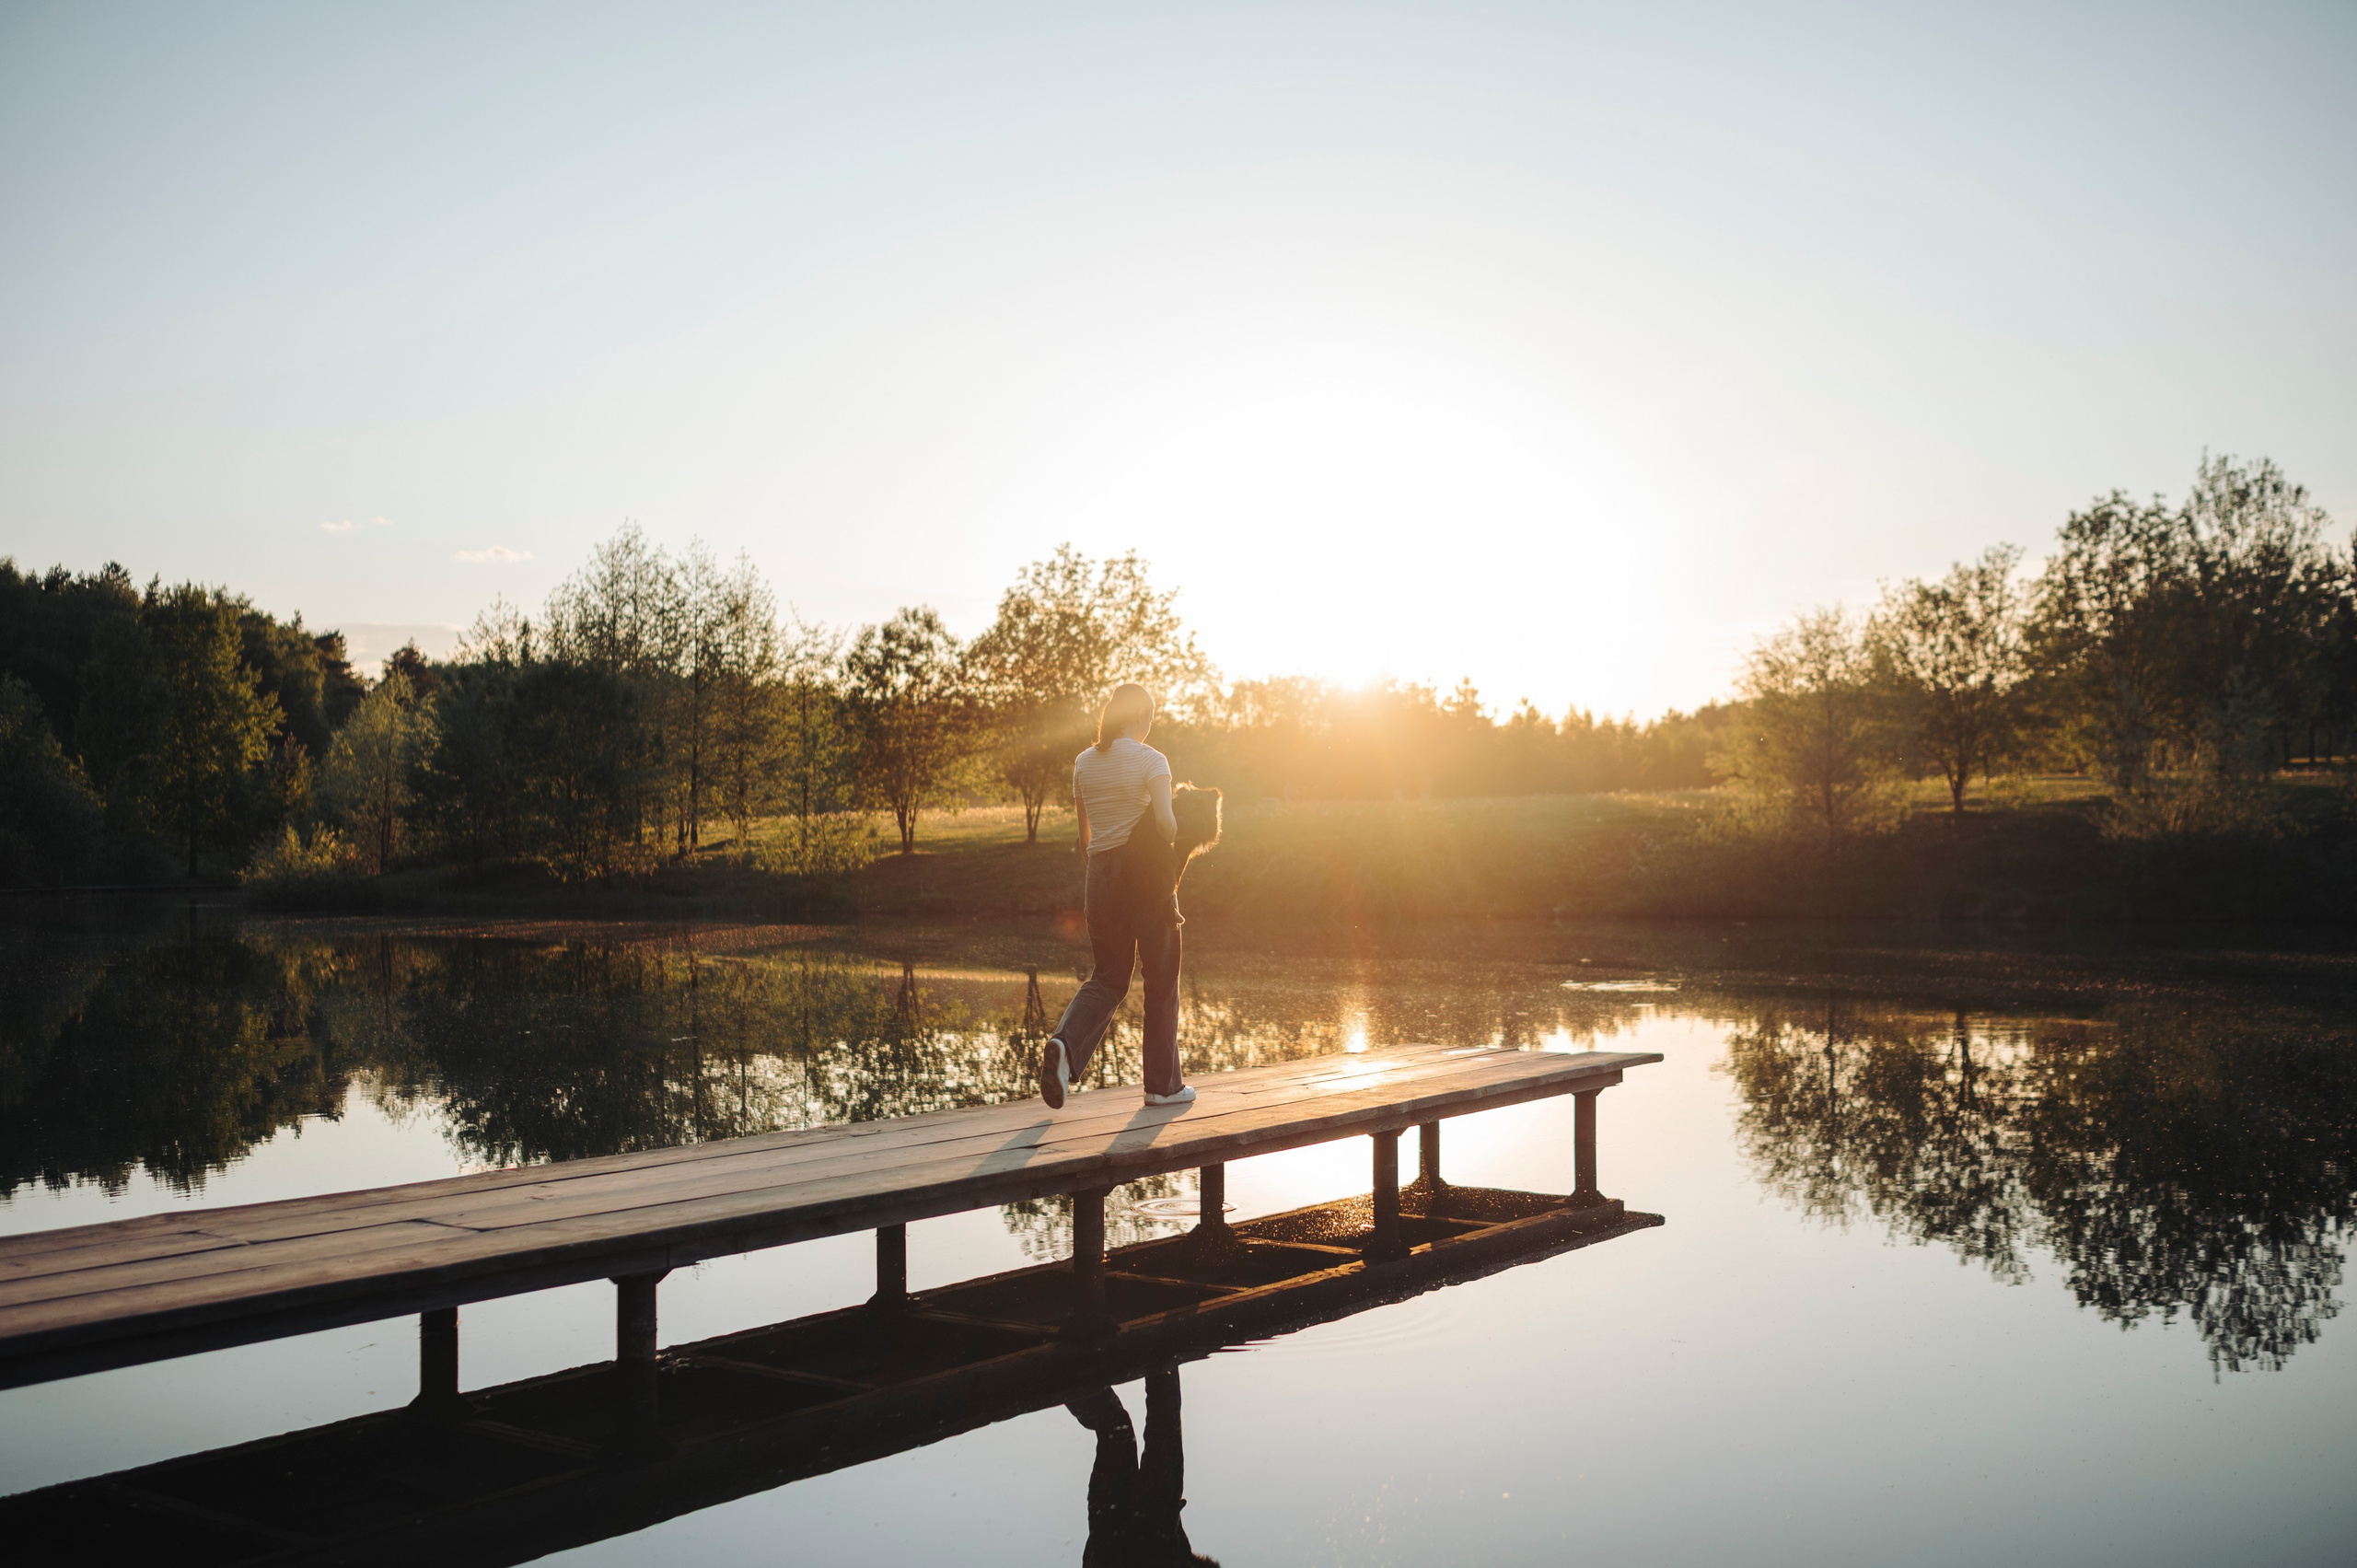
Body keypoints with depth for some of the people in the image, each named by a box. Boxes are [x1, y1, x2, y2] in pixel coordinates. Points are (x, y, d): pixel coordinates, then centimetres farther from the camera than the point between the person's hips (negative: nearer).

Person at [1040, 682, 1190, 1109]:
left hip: (1102, 876, 5)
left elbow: (1085, 834, 14)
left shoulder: (1084, 763, 8)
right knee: (1161, 980, 8)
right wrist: (1174, 844, 1)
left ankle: (1065, 1044, -15)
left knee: (1107, 978, 13)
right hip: (1147, 874, -5)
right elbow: (1165, 821, -20)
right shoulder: (1150, 760, -8)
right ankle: (1163, 1083, 13)